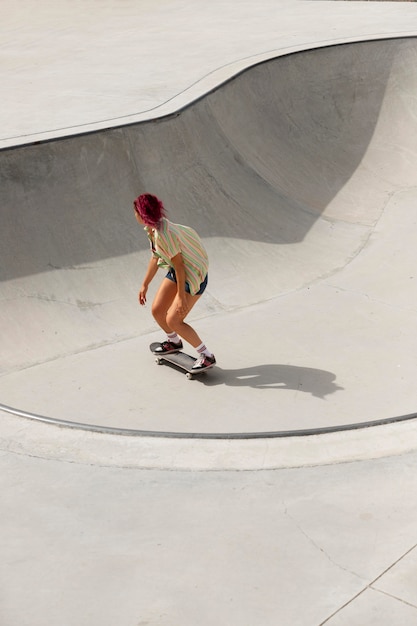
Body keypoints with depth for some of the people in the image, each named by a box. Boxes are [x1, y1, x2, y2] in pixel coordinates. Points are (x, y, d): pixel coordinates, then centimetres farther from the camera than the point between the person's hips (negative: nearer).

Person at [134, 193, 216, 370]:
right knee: (157, 310, 11)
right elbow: (155, 257, 11)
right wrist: (144, 285, 18)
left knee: (173, 320, -9)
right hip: (176, 271, 9)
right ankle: (174, 342, 39)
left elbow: (178, 265, -26)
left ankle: (206, 356, 4)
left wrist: (181, 296, -20)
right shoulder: (151, 228, -1)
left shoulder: (164, 234, -31)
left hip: (193, 276, -9)